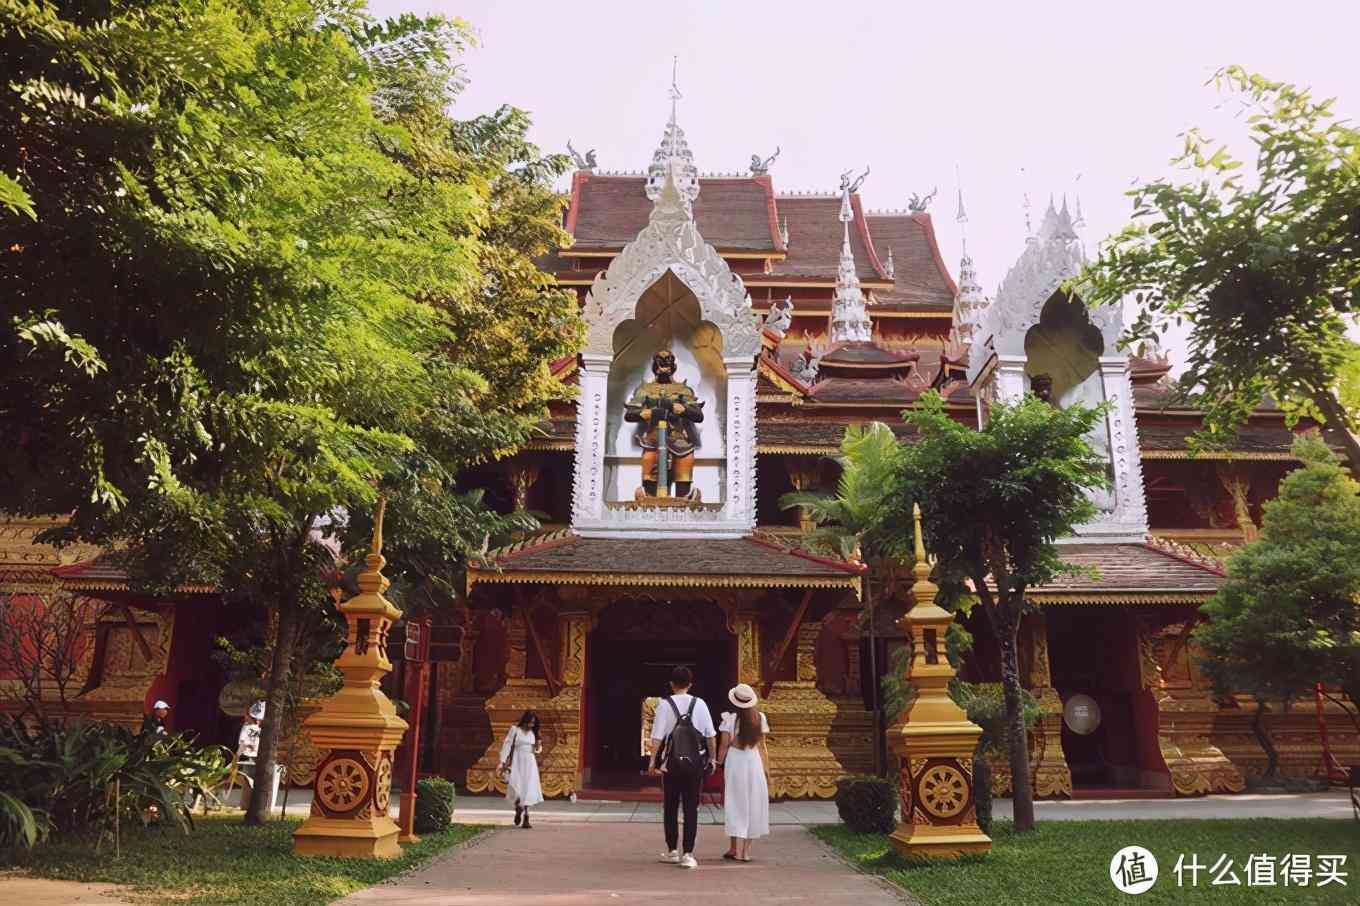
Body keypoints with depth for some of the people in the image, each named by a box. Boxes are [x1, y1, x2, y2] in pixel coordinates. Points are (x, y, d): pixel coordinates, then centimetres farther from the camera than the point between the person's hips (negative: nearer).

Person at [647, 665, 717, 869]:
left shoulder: (665, 704, -7)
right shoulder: (699, 704, -1)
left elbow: (657, 737, -11)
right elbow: (711, 735, 2)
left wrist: (652, 761, -4)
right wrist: (712, 758, 13)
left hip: (671, 763, -1)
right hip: (695, 763, 1)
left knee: (671, 807, 13)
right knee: (691, 808, 6)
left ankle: (672, 851, 22)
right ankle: (688, 854, 1)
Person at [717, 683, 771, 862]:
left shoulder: (730, 719, -11)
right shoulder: (760, 718, -3)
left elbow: (724, 745, -6)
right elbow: (762, 746, 3)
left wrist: (718, 764, 7)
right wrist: (766, 768, 11)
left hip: (734, 762, -2)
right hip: (754, 762, 2)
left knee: (736, 805, 7)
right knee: (753, 804, 12)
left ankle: (735, 849, 8)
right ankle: (746, 850, 16)